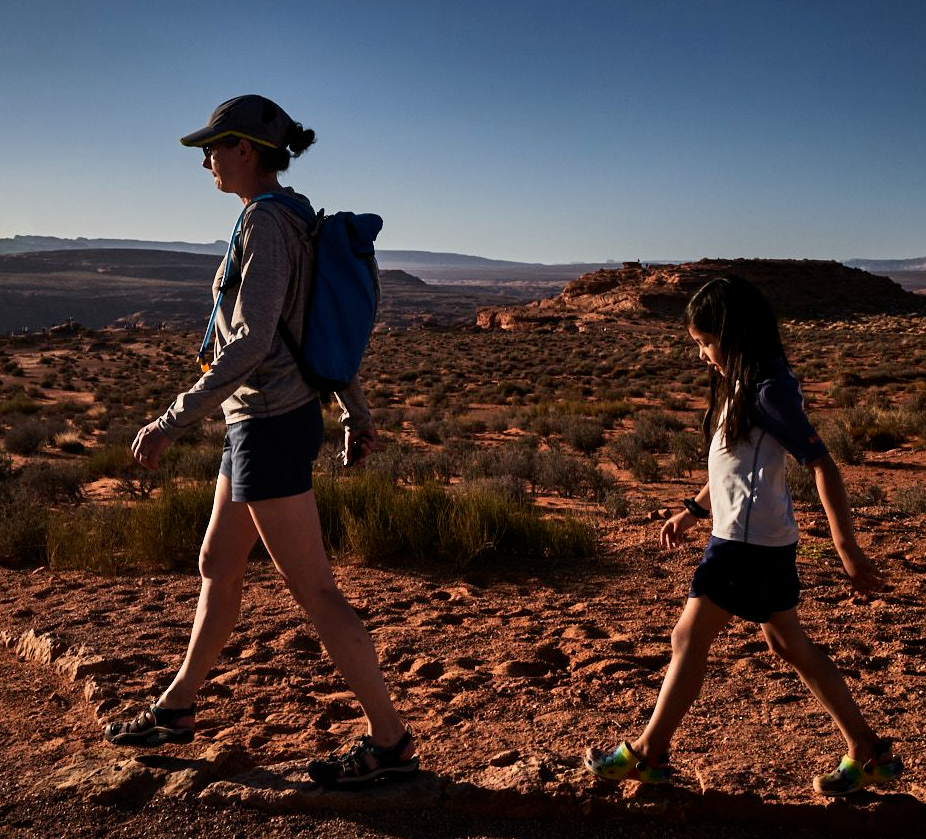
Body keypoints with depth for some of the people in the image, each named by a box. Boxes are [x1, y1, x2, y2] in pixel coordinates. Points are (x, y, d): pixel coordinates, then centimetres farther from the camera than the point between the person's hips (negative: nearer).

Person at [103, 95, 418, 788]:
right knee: (217, 568, 21)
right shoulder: (293, 220, 13)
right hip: (267, 421, 10)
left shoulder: (267, 221, -17)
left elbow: (250, 342, -26)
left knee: (315, 593, -2)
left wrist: (172, 422, -24)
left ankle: (391, 742, 11)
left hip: (269, 429, -10)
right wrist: (357, 411, 23)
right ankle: (175, 710, 39)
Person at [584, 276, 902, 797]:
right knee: (790, 645, 16)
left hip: (750, 542, -10)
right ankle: (870, 755, 26)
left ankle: (649, 754, 14)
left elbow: (823, 465, -20)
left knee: (690, 639, 0)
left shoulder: (770, 390, -18)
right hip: (764, 539, 10)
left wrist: (848, 549, -21)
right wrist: (693, 513, 20)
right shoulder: (743, 384, 11)